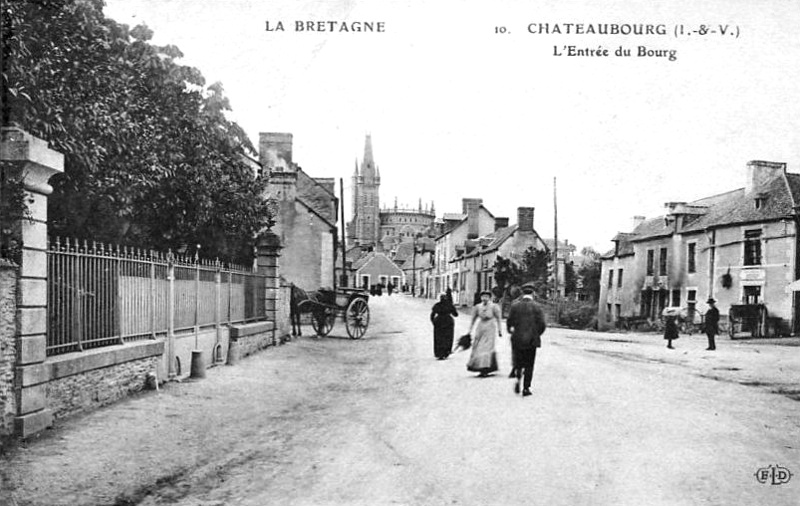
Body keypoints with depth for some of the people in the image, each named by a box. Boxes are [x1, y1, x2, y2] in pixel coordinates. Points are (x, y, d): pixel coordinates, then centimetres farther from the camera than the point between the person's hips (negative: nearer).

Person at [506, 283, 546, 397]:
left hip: (517, 339, 1)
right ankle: (526, 388, 6)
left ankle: (518, 378, -9)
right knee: (529, 365, 8)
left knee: (518, 361, 17)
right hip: (531, 340, -1)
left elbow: (509, 322, -4)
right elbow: (542, 324, -7)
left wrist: (511, 330, 16)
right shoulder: (536, 308, -4)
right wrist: (537, 334, 10)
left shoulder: (515, 306, -1)